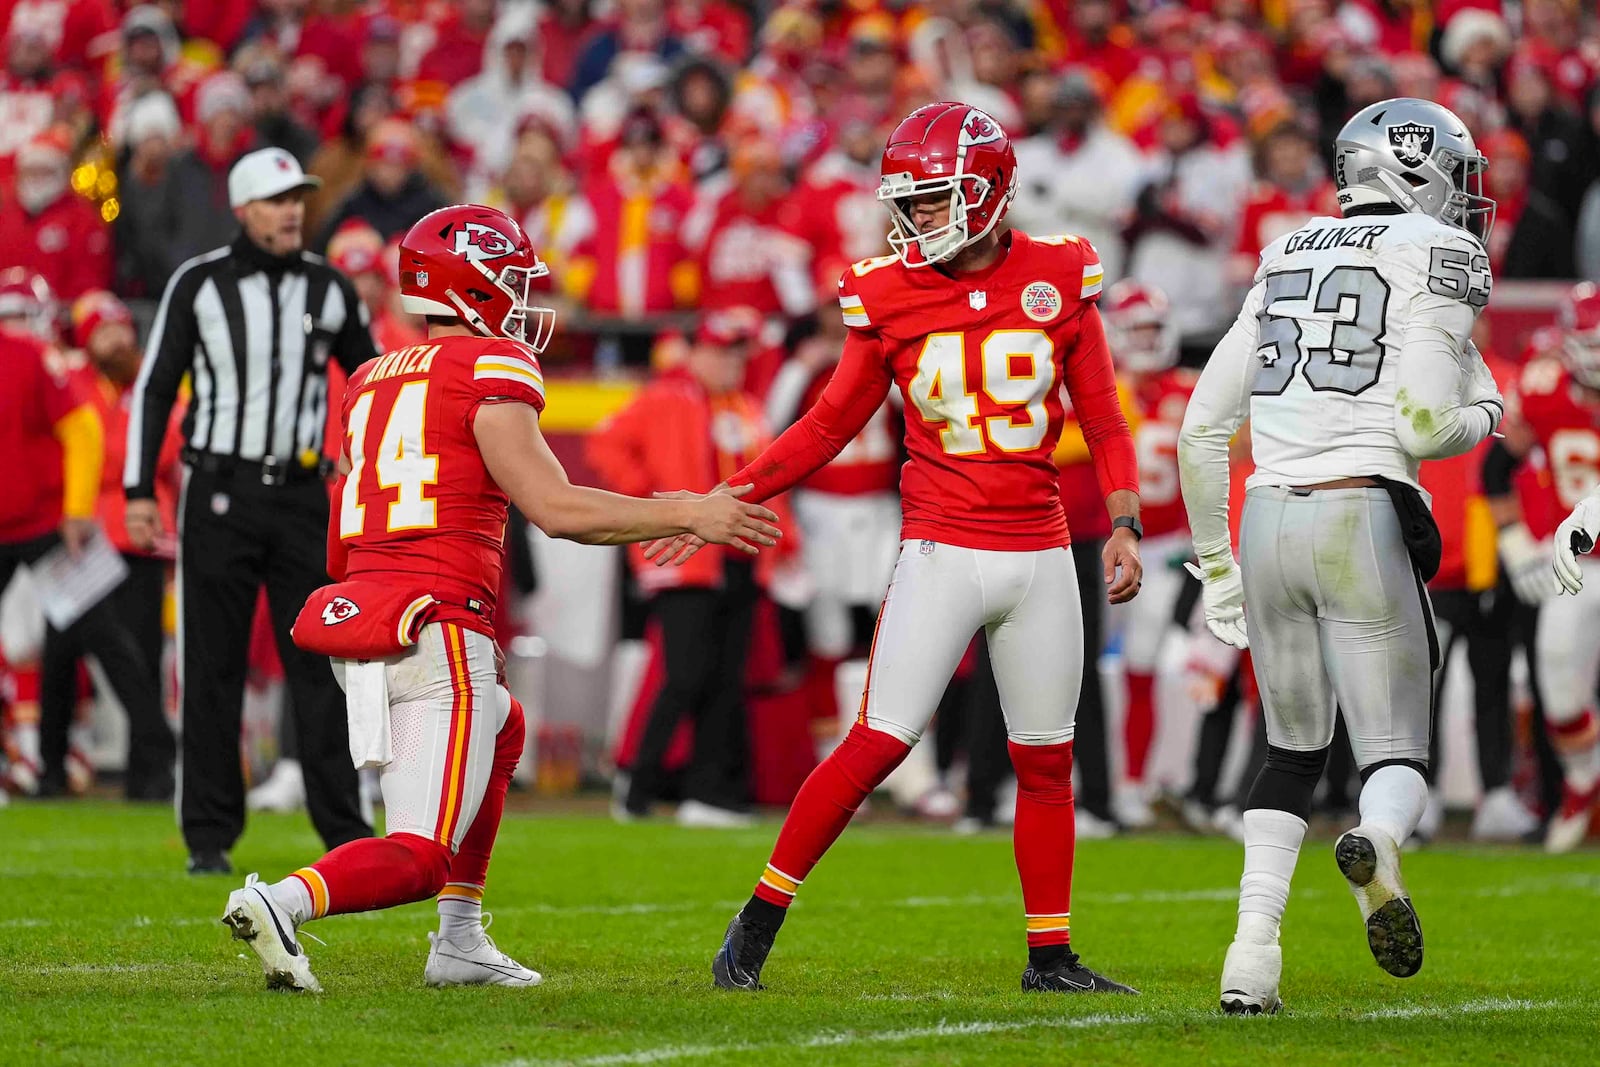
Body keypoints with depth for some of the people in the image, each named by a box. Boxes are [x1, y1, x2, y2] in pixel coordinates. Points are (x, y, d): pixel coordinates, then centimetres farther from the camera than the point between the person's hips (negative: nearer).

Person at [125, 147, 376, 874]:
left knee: (321, 664, 0)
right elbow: (155, 387, 2)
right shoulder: (198, 284, 0)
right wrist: (140, 491, -4)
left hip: (302, 494, 2)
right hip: (219, 493, -2)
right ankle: (209, 836, 7)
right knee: (212, 670, 1)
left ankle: (343, 829, 3)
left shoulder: (329, 290, 7)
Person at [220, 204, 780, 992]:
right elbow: (555, 507, -11)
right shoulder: (493, 367, -4)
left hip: (357, 611, 8)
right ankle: (282, 902, -32)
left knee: (500, 729, 34)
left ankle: (460, 942, 27)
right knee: (421, 858, -5)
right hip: (436, 636, -8)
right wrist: (688, 516, -4)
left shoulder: (373, 380, 17)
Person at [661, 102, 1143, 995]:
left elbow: (1102, 417, 7)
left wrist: (1125, 527, -2)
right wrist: (727, 500, 1)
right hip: (942, 551, -2)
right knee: (877, 745, -9)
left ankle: (1051, 957, 20)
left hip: (1041, 557, 2)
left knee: (1047, 760, 9)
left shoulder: (1058, 278, 0)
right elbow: (831, 426, 7)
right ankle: (759, 922, 0)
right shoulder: (891, 294, -1)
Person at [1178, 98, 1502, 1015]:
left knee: (1294, 748, 20)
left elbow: (1202, 429, 17)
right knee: (1397, 755, 2)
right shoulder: (1440, 256, 0)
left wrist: (1216, 563, 24)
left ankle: (1255, 942, 2)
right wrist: (1482, 417, 11)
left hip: (1268, 520, 5)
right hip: (1365, 519, -5)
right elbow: (1422, 427, -12)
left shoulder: (1285, 261, 18)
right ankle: (1379, 840, -33)